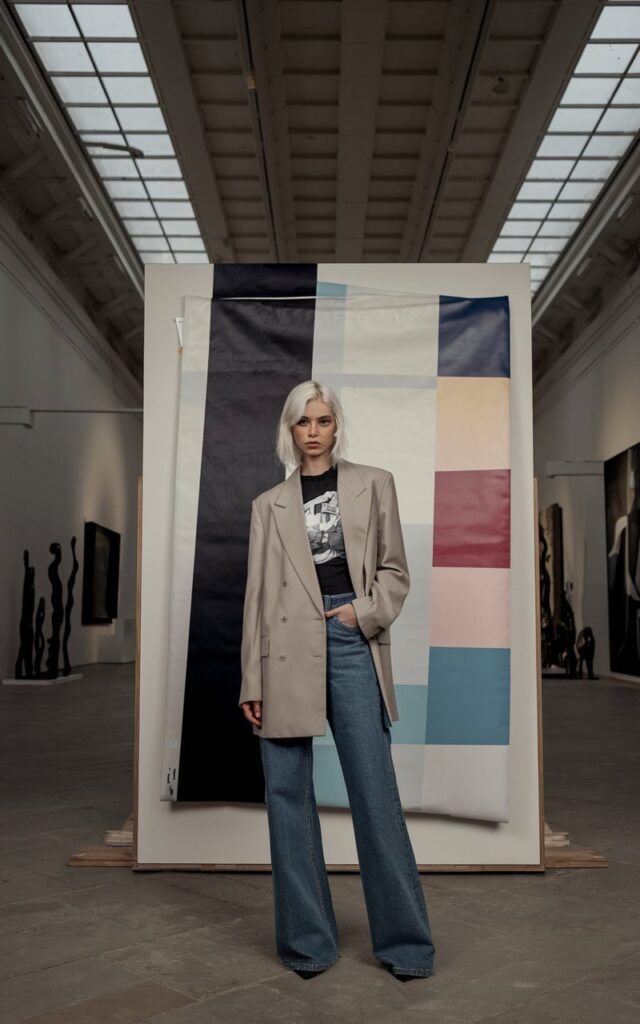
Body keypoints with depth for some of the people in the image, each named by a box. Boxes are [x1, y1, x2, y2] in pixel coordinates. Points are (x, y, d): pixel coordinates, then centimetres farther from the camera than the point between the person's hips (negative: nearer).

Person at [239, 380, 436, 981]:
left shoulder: (374, 484, 11)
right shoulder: (269, 504, 13)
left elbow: (394, 569, 11)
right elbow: (256, 594, 9)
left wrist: (365, 613, -8)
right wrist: (251, 682, 4)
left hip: (351, 645, -1)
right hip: (287, 652, 2)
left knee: (375, 792, -3)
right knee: (287, 795, 4)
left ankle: (405, 941, 12)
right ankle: (307, 941, 17)